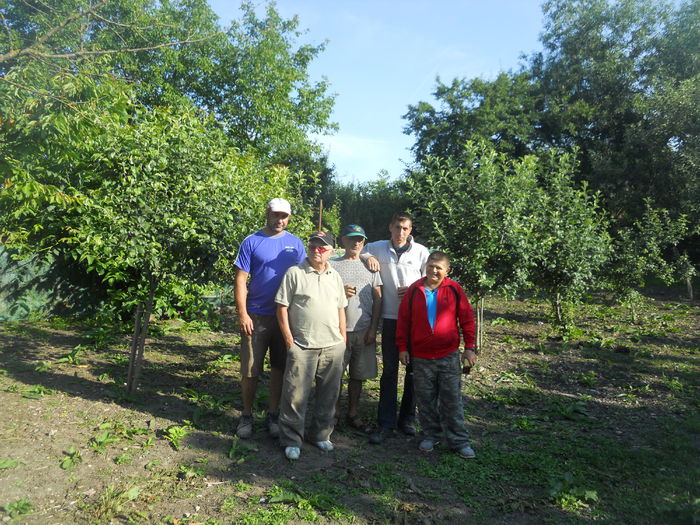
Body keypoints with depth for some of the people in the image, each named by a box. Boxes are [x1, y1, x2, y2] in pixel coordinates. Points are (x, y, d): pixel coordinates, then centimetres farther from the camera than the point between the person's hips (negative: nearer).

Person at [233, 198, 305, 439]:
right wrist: (243, 314, -11)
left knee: (280, 368, 11)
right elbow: (240, 279, -4)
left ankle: (272, 415, 25)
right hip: (256, 316, -2)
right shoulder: (251, 242, -2)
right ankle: (246, 415, 22)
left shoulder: (295, 243, 7)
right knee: (250, 370, 3)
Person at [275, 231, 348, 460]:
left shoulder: (335, 276, 12)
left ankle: (321, 435, 30)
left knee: (328, 396, 13)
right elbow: (282, 308, -4)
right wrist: (289, 340, -8)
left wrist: (343, 339, 12)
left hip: (333, 347, 5)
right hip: (302, 347, -4)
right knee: (296, 395, 0)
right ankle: (291, 440, 15)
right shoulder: (294, 273, -3)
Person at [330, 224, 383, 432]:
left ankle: (353, 414, 24)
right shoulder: (332, 265, 4)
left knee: (357, 375, 10)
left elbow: (377, 299, 7)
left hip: (364, 330, 2)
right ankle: (334, 412, 21)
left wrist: (373, 328, -1)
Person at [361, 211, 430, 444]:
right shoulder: (378, 248, 6)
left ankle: (408, 419, 23)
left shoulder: (421, 251, 2)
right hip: (390, 318, 0)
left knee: (414, 370, 8)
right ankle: (386, 423, 10)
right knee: (389, 371, 3)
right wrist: (367, 256, -2)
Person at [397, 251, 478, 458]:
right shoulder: (414, 290, 0)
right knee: (426, 400, 12)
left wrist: (469, 348, -1)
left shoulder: (454, 289, -3)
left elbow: (467, 319, 2)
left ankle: (459, 441, 17)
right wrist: (402, 347, 4)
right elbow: (403, 320, 5)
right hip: (421, 357, 2)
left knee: (452, 400, 6)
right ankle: (431, 435, 28)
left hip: (449, 356, -1)